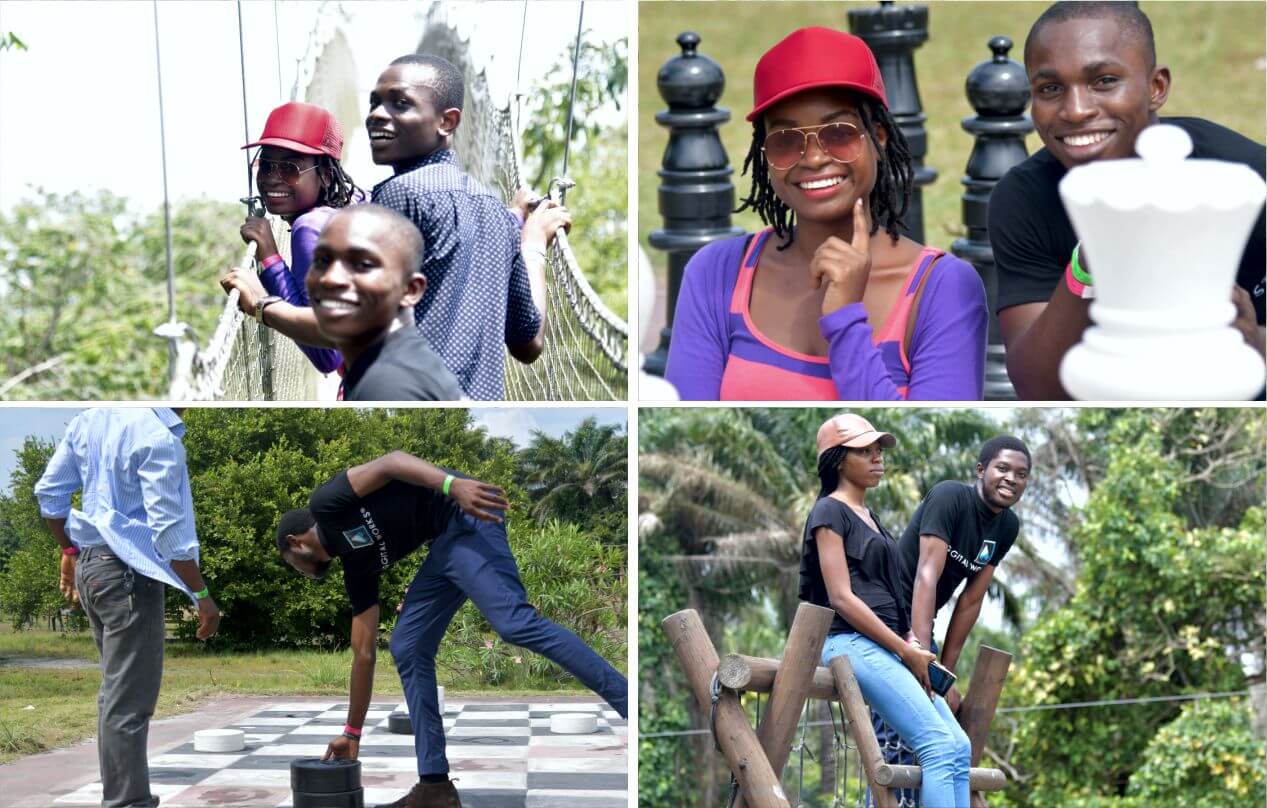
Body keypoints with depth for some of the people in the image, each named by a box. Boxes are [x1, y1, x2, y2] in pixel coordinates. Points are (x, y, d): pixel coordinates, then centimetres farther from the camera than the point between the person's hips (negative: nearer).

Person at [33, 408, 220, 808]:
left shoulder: (89, 419, 6)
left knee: (116, 691, 18)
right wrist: (202, 596, -12)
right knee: (128, 703, -4)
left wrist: (70, 552, 24)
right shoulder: (157, 436, -19)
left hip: (91, 565, 9)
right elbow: (168, 530, -19)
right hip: (129, 575, -8)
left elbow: (49, 493, 13)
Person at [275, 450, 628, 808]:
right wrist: (352, 733, 32)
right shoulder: (357, 565, 22)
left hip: (467, 513, -9)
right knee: (408, 649, 7)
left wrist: (452, 484, -27)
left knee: (515, 622, -23)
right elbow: (363, 653, 26)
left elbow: (389, 462, -10)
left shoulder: (325, 505, 4)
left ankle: (628, 700, -29)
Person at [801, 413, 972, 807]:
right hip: (852, 643, -9)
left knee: (959, 748, 0)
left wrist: (914, 647, 5)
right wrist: (905, 650, -12)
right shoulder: (830, 512, -3)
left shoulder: (870, 517, 24)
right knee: (939, 745, -20)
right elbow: (841, 598, -12)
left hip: (886, 649, 9)